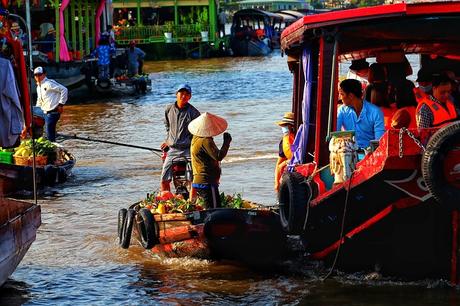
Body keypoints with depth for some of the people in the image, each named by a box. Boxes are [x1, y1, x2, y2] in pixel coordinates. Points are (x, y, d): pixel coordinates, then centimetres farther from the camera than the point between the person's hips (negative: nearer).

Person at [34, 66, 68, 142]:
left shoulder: (49, 83, -12)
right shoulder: (38, 87, 16)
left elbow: (64, 89, -16)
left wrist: (61, 104, -15)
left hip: (53, 112, -9)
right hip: (46, 112, 9)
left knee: (50, 134, -10)